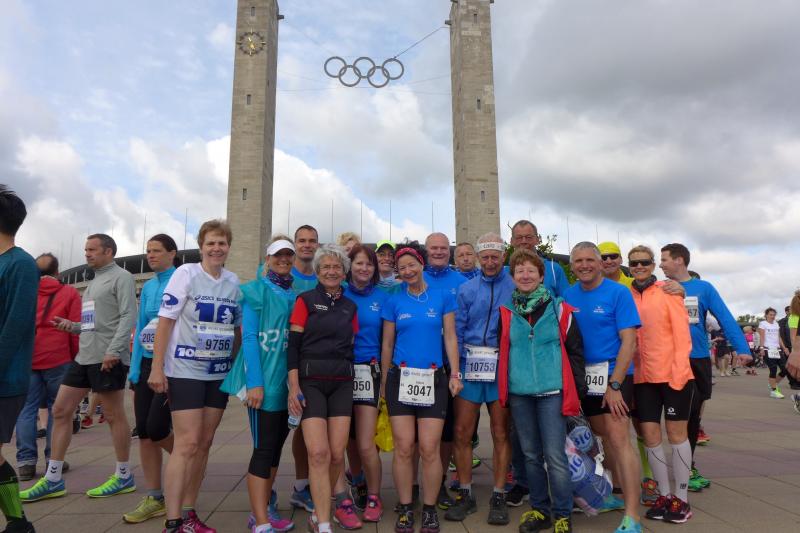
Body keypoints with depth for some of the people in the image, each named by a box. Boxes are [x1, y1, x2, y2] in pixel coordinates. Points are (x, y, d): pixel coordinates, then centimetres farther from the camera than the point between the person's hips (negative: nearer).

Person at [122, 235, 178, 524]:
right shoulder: (147, 287, 14)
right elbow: (140, 329, 15)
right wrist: (134, 370, 9)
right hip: (147, 363, 7)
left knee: (156, 427, -10)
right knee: (144, 432, 6)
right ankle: (154, 499, 17)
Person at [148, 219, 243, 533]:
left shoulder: (234, 282, 6)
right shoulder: (186, 274, -7)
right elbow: (165, 321, -9)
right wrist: (157, 367, -13)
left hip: (219, 374, 5)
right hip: (185, 372, -5)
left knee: (204, 444, 9)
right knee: (187, 444, -7)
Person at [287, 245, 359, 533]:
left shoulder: (350, 306, 13)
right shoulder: (306, 300, 1)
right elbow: (293, 344, -4)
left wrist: (352, 377, 10)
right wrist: (294, 386, -10)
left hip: (342, 383, 4)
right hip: (310, 381, -3)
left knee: (337, 454, 1)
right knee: (318, 453, -12)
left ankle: (319, 510, 25)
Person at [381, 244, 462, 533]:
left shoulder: (443, 296, 3)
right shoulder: (394, 301, 5)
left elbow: (450, 337, 5)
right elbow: (387, 344, 10)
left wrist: (455, 374, -1)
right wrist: (383, 381, 13)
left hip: (433, 379, -1)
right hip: (401, 378, 1)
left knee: (429, 449, -2)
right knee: (403, 448, 1)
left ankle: (430, 509, 16)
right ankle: (405, 509, 17)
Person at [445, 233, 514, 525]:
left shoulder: (516, 288, 2)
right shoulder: (466, 290, 8)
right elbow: (457, 331, 6)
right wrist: (456, 369, -2)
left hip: (503, 367, -2)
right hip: (470, 365, 2)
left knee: (501, 433, 7)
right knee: (462, 432, 3)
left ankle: (498, 497, 21)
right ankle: (465, 495, 20)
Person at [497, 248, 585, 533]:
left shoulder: (559, 309, -1)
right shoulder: (506, 313, 6)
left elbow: (575, 350, 1)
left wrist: (578, 389, -2)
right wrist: (501, 390, 12)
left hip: (551, 391, -3)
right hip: (519, 393, 3)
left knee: (555, 456, -1)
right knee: (531, 455, 13)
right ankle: (540, 509, 28)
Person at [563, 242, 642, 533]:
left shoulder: (618, 293, -8)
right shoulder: (568, 296, 5)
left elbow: (629, 341, -12)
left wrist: (614, 385, -17)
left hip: (613, 373, -5)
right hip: (582, 376, 5)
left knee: (618, 437, -11)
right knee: (605, 436, 13)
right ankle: (621, 493, 29)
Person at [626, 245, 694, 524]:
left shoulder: (668, 291, -2)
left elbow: (682, 334, -6)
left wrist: (678, 370, -13)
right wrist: (628, 372, 2)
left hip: (673, 373, -3)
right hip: (642, 376, 3)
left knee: (676, 433, 6)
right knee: (650, 435, 6)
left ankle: (681, 499, 17)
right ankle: (664, 494, 21)